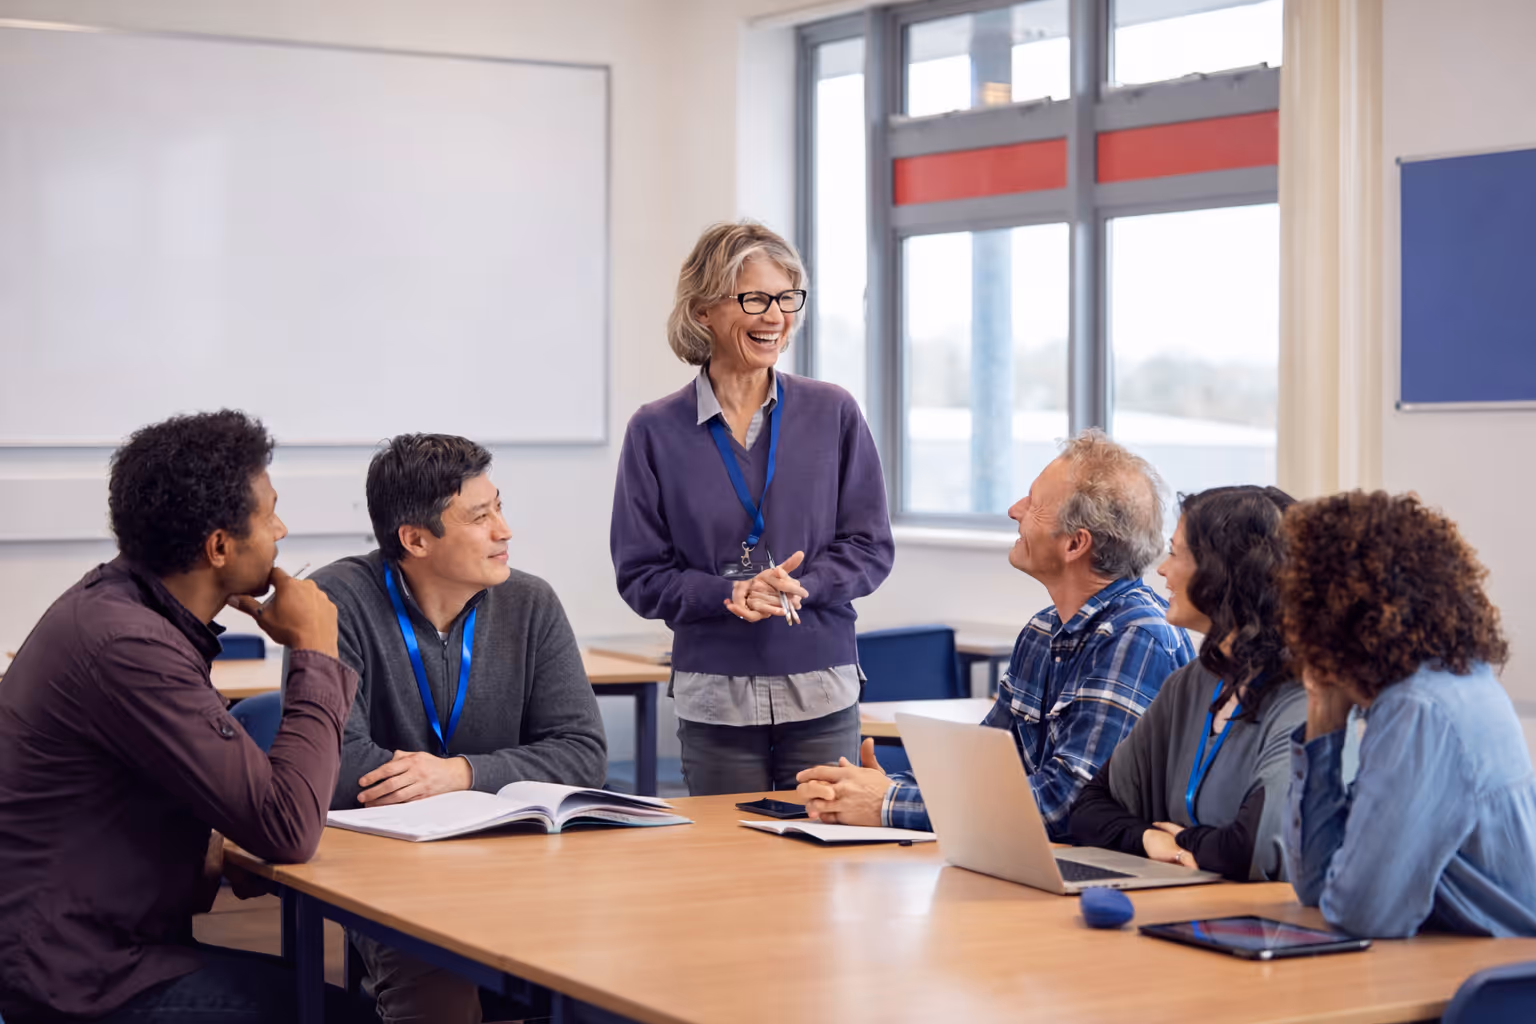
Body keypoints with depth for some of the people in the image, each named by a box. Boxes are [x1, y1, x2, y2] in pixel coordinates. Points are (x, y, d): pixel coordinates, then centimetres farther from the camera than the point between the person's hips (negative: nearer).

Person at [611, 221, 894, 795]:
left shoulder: (834, 414, 4)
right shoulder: (656, 432, 1)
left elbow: (872, 548, 4)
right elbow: (640, 575, 1)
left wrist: (801, 586, -14)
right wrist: (730, 593, -16)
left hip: (821, 696, 1)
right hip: (713, 699, -1)